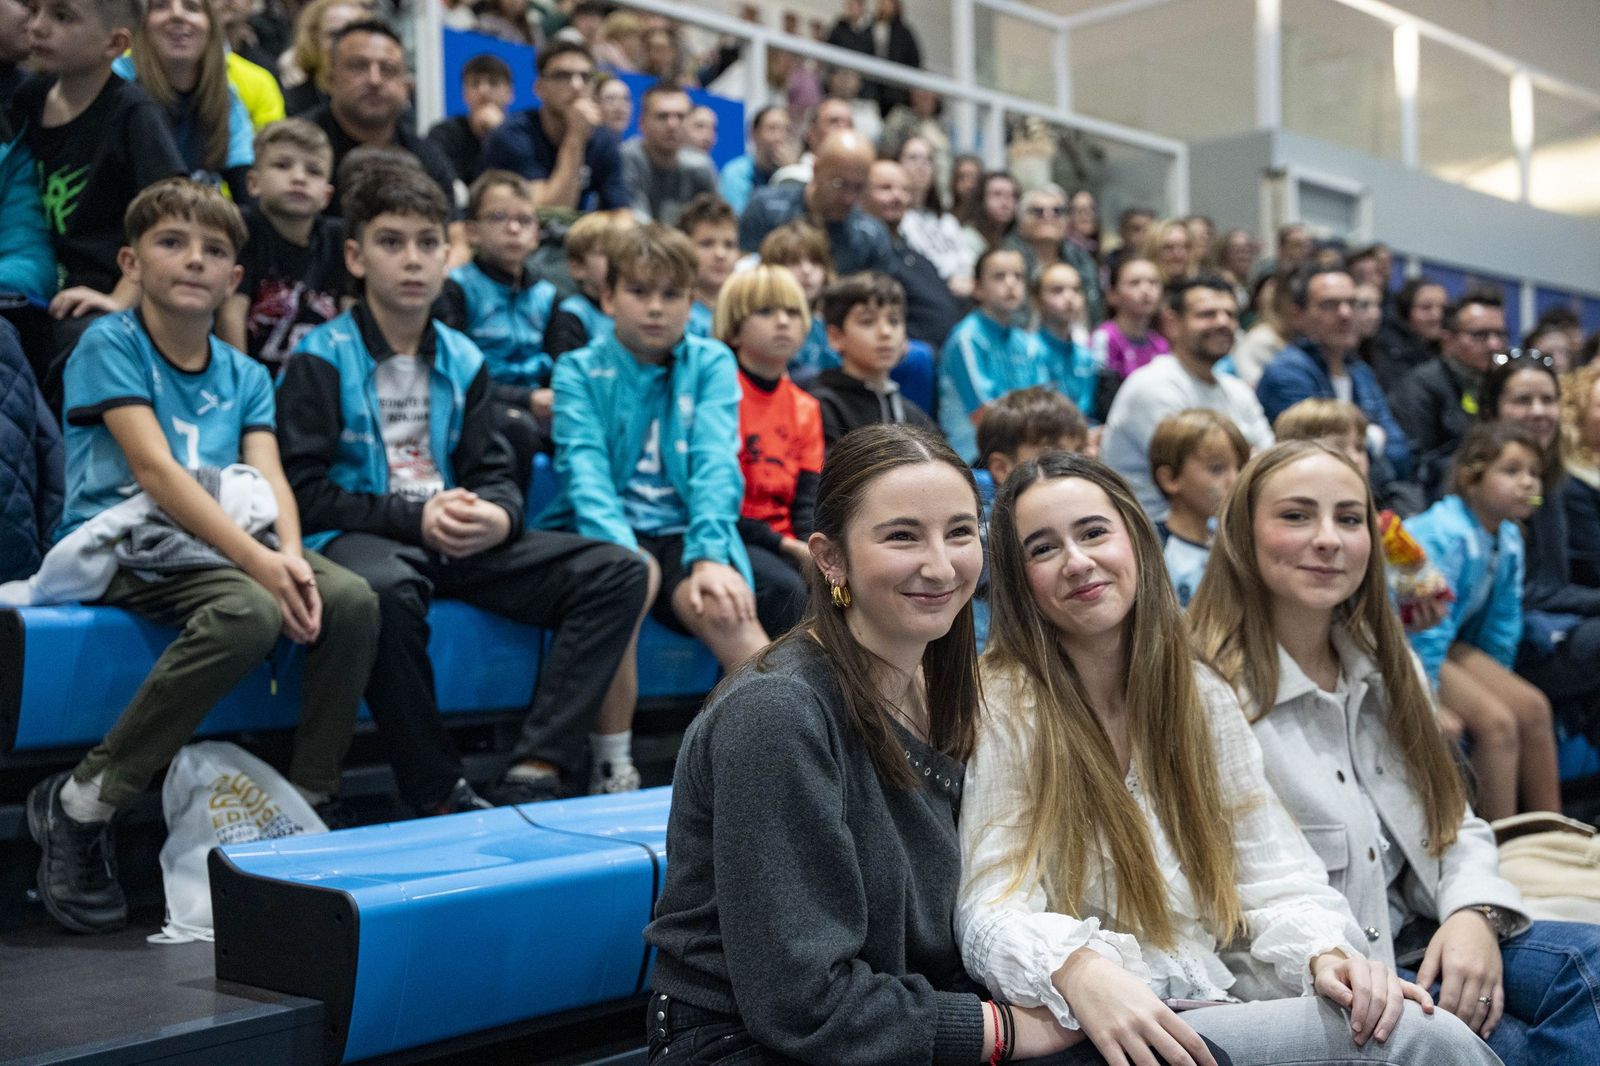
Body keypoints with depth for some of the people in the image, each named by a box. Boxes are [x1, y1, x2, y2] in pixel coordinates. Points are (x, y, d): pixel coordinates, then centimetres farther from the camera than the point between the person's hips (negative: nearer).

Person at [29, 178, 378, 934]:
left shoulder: (244, 376, 13)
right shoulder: (109, 345, -4)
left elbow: (268, 477, -1)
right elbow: (156, 470, -18)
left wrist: (289, 554, -24)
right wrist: (257, 561, -29)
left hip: (212, 549, 6)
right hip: (118, 548, -5)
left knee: (351, 599, -19)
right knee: (249, 612, -34)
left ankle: (308, 801, -6)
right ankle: (78, 805, -20)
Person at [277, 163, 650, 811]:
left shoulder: (462, 360, 15)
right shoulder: (321, 359, 0)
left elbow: (495, 474, 13)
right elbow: (304, 492, -8)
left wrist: (497, 517, -12)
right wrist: (415, 517, -16)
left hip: (459, 542, 6)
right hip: (359, 538, -5)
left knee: (617, 571, -12)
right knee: (386, 587, -43)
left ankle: (533, 779, -23)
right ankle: (440, 799, -27)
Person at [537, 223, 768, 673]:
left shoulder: (712, 363, 11)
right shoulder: (579, 370, 8)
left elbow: (716, 460, -4)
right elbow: (585, 467, -8)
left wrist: (710, 555, -21)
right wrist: (621, 551, -27)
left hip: (685, 533, 1)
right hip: (607, 534, -1)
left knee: (727, 611, -30)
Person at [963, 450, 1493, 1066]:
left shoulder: (1202, 697, 11)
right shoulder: (999, 710, -7)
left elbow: (1272, 875, 9)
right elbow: (989, 912, -15)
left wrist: (1324, 951, -13)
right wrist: (1074, 969, -36)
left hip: (1215, 1003, 6)